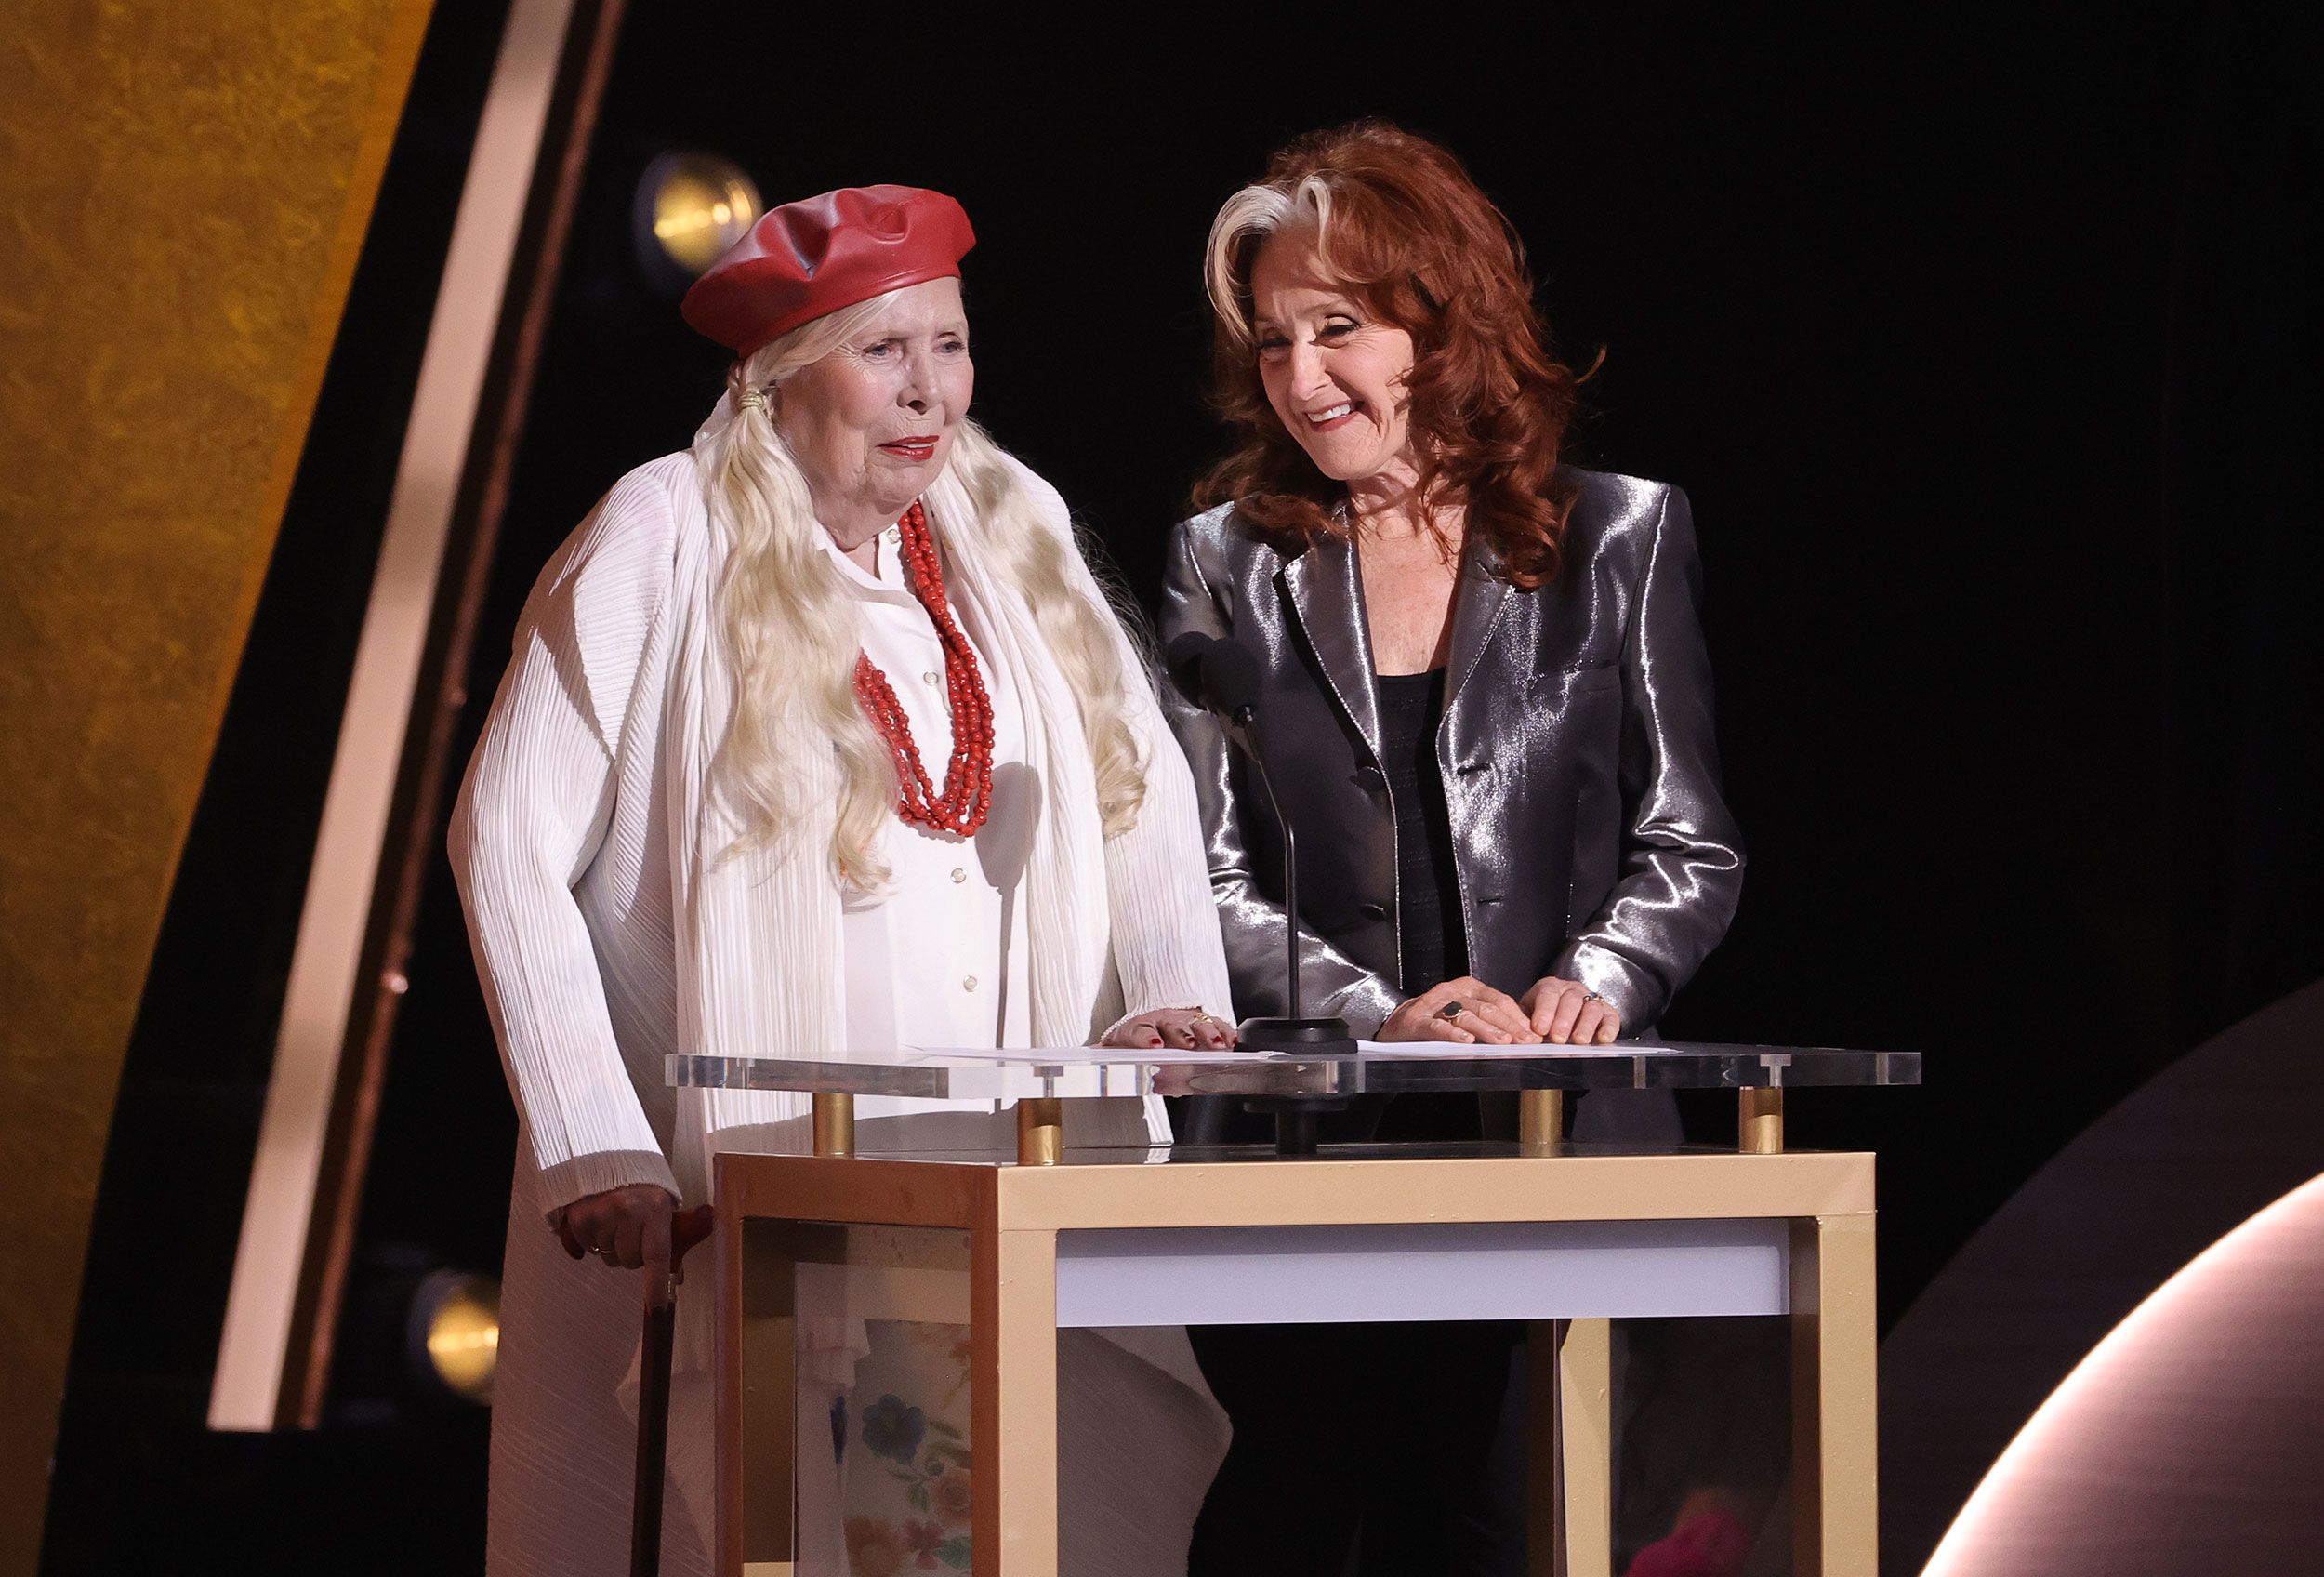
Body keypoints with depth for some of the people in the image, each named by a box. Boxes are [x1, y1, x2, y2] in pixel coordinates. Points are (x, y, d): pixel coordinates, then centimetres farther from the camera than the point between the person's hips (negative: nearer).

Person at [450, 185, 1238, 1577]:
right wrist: (593, 1154, -14)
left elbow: (1141, 777, 16)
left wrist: (1176, 988, -4)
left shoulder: (1010, 530, 11)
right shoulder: (668, 546, -3)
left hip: (992, 1200, 4)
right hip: (731, 1197, -4)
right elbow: (510, 848, -6)